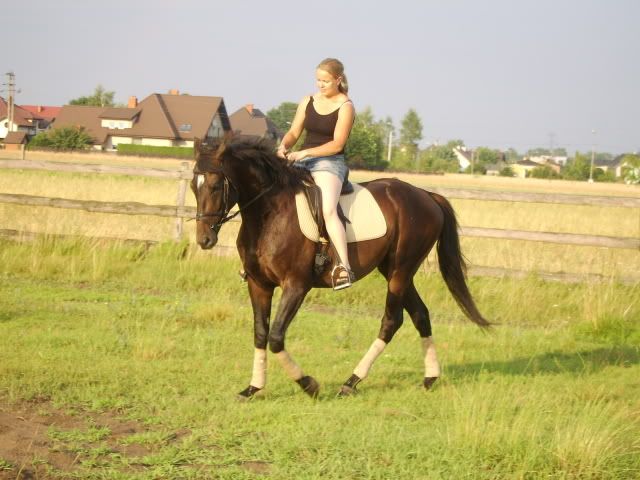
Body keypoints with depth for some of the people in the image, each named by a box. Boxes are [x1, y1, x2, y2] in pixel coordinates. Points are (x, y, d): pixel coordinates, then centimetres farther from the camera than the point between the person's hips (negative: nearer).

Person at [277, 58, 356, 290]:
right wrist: (284, 146, -11)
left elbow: (336, 144, -13)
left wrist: (305, 153, -22)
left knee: (328, 210, -30)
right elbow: (294, 132, 12)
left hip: (329, 162, -7)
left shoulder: (345, 107, -6)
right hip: (301, 161, 7)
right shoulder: (308, 102, 12)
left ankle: (344, 267, -37)